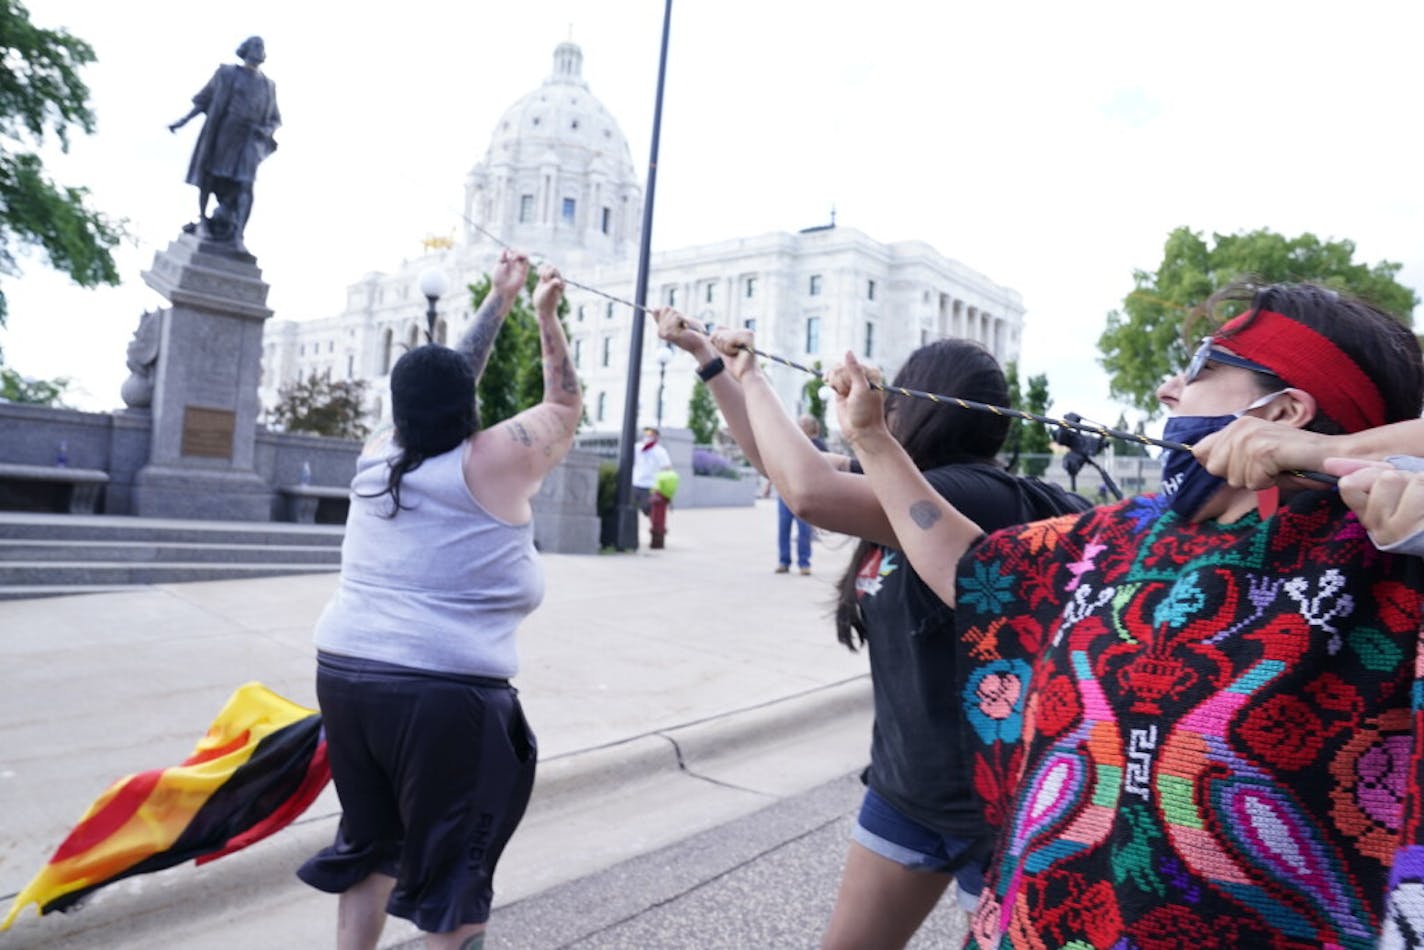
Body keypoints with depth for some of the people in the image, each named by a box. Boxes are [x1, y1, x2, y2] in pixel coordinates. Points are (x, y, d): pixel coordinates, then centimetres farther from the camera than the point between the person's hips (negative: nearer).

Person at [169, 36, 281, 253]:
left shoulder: (268, 86, 14)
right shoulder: (227, 74, 8)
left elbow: (275, 119, 16)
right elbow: (204, 101, 9)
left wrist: (266, 130, -6)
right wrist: (183, 120, 2)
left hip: (248, 140, 1)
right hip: (221, 132, -1)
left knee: (245, 185, -15)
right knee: (210, 176, 2)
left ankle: (237, 235, -20)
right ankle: (203, 220, 19)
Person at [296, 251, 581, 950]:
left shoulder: (379, 454, 7)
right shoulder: (494, 461, -8)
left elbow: (439, 385, 21)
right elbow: (565, 406, 7)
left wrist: (498, 299, 27)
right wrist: (546, 314, 16)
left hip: (344, 671, 7)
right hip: (444, 691, -6)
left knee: (367, 846, 23)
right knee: (451, 874, 7)